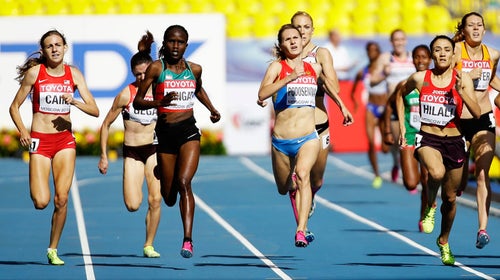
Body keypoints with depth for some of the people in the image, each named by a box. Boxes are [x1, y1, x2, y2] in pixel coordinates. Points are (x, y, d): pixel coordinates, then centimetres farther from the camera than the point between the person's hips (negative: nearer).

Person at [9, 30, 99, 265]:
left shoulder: (73, 74, 3)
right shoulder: (35, 72, -3)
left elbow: (94, 110, 1)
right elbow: (14, 106, 2)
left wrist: (75, 102, -18)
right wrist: (22, 130, -13)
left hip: (65, 140, 2)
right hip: (40, 141, -2)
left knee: (62, 199, -6)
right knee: (41, 202, -13)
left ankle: (53, 250, 9)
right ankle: (35, 188, 25)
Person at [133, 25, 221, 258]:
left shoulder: (194, 69, 5)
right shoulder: (156, 68, -4)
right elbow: (137, 102, -5)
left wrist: (212, 110, 14)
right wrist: (160, 103, -22)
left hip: (188, 132, 0)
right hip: (165, 132, 0)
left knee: (184, 182, -22)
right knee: (168, 197, 7)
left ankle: (187, 240, -26)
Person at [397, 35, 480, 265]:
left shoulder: (463, 80, -5)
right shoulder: (420, 79, -4)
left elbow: (477, 114, -12)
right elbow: (401, 94, 17)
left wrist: (461, 91, -25)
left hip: (454, 142, 2)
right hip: (427, 138, -2)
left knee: (450, 198, 12)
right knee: (437, 173, -36)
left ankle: (444, 241, 37)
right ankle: (429, 205, -4)